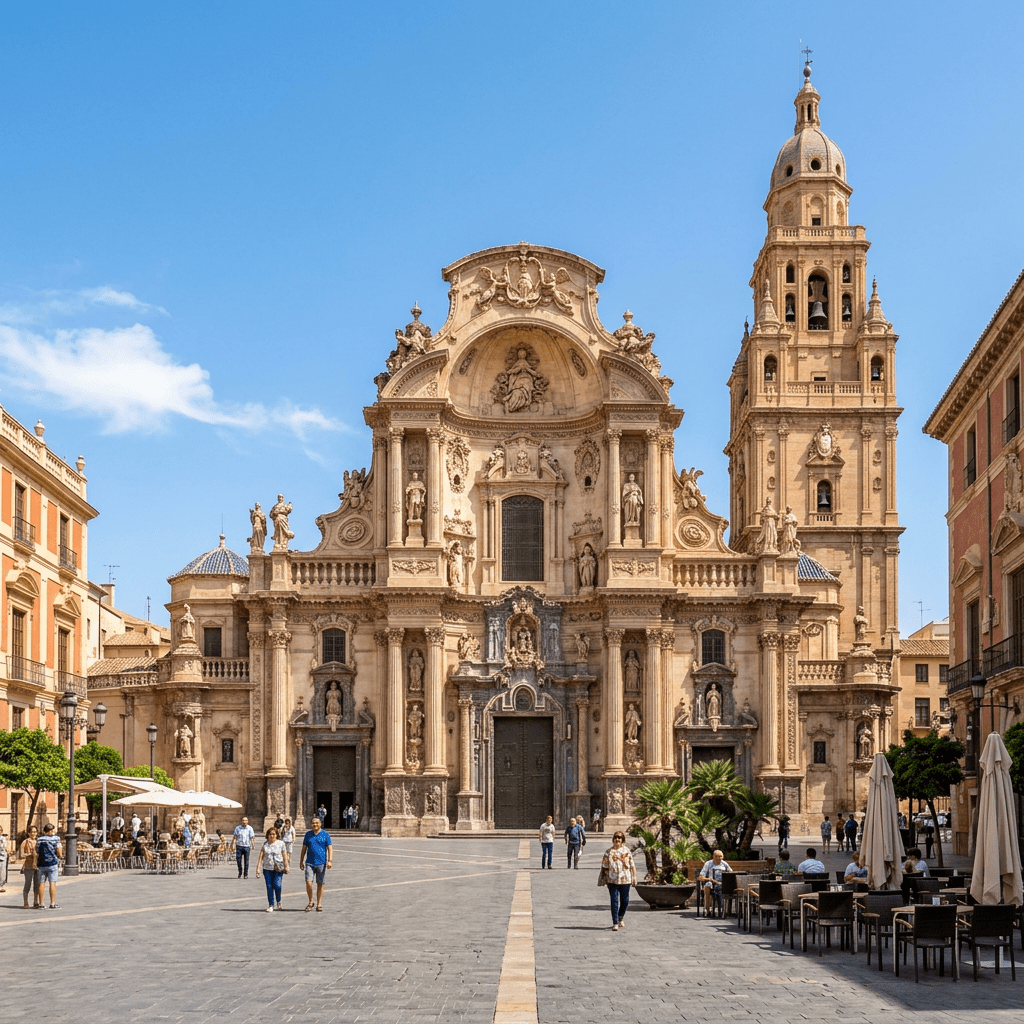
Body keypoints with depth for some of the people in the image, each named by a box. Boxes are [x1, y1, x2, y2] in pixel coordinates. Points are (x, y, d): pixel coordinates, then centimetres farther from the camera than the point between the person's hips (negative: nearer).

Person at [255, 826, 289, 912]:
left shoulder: (281, 844, 3)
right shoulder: (264, 845, 7)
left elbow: (285, 856, 4)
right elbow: (260, 857, 5)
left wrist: (286, 867, 0)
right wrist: (258, 868, -2)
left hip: (278, 868, -2)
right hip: (267, 868, 2)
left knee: (276, 885, -14)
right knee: (269, 886, 0)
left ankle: (278, 901, 12)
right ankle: (271, 906, 7)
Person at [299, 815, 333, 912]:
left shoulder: (325, 834, 2)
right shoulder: (308, 834, 9)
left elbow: (329, 848, 0)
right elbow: (304, 849, 14)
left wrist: (329, 861, -12)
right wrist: (301, 862, 13)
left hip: (321, 863, -1)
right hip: (309, 863, 1)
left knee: (320, 884, 4)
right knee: (308, 883, -10)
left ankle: (319, 904, 13)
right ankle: (310, 902, 7)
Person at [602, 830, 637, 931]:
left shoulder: (626, 850, 5)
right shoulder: (609, 851, 2)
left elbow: (632, 865, 9)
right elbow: (604, 866, 8)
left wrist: (634, 877, 6)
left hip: (625, 880, 2)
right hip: (612, 880, -2)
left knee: (625, 901, 11)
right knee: (614, 902, -5)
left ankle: (620, 919, 34)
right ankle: (615, 923, -3)